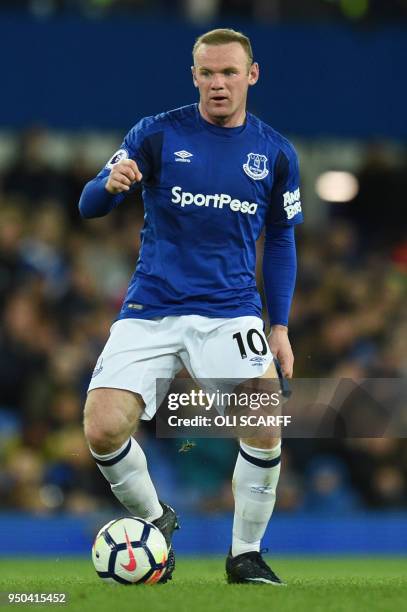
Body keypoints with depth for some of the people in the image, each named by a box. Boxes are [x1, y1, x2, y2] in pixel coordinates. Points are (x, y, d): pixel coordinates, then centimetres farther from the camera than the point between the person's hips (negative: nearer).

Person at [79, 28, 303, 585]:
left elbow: (281, 240, 17)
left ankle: (246, 555, 1)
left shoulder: (275, 153, 7)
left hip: (231, 311, 1)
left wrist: (280, 325, 10)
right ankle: (155, 520, 15)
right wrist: (110, 184, -27)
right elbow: (89, 207, -2)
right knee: (103, 430, -16)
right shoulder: (157, 134, 1)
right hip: (151, 311, 0)